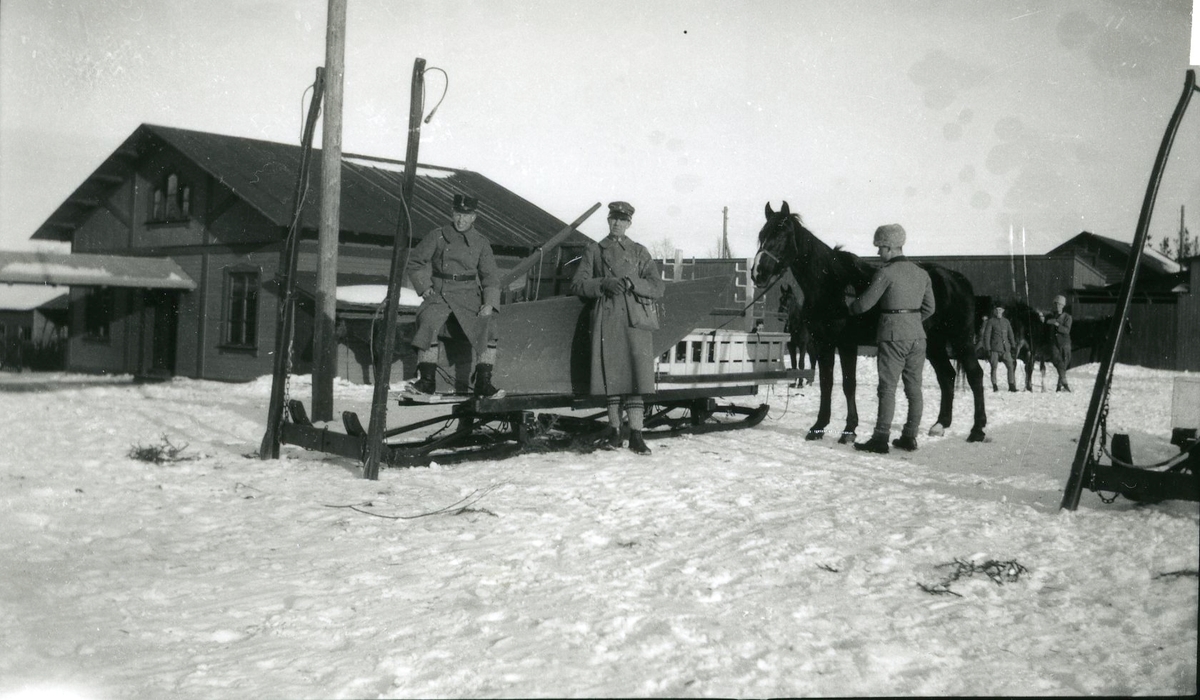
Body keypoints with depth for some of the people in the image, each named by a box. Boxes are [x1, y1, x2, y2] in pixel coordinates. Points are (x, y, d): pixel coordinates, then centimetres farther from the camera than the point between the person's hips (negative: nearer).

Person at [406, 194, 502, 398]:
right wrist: (424, 287, -2)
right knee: (427, 325, -28)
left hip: (469, 297, 1)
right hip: (439, 295, -1)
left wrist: (489, 303, -7)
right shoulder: (437, 236, 4)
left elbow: (490, 275, 9)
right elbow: (415, 261, 11)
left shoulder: (481, 243, 8)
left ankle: (483, 383, -13)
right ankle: (427, 381, -18)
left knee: (486, 329, -22)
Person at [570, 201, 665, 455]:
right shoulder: (594, 251, 14)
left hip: (636, 319, 0)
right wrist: (604, 283, -10)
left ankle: (636, 434, -9)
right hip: (606, 320, 0)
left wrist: (631, 284, -10)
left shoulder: (640, 251, 14)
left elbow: (657, 288, 7)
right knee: (611, 375, -1)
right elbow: (577, 285, 6)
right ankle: (614, 431, 9)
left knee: (637, 374, -8)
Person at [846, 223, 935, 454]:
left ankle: (880, 439, -2)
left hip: (893, 335, -6)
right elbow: (929, 308, 13)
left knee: (887, 387, -4)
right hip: (918, 335, 7)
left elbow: (864, 304, -9)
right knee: (914, 387, 10)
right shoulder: (922, 273, 9)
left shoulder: (886, 273, -12)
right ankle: (910, 437, 16)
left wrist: (850, 302, 11)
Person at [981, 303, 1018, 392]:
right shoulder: (991, 321, 1)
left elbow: (1011, 334, 20)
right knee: (994, 367, -3)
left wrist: (1013, 346, 13)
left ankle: (1011, 386, 1)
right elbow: (986, 335, -2)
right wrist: (987, 349, -8)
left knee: (1011, 366, -4)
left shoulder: (1006, 321, 14)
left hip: (1006, 348, 4)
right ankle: (994, 386, 4)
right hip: (995, 348, -3)